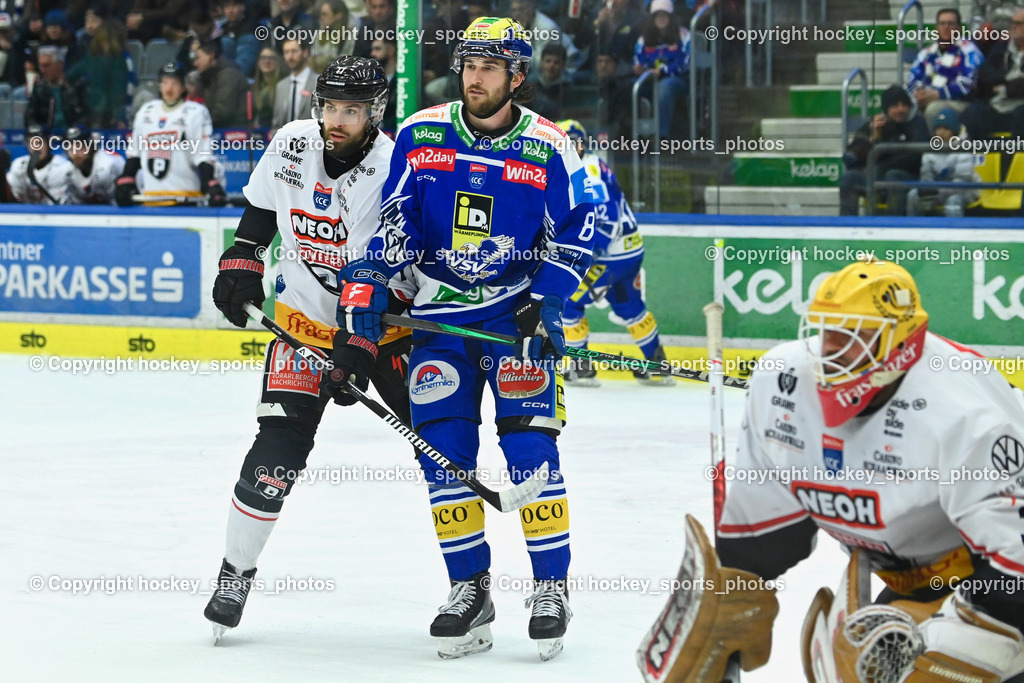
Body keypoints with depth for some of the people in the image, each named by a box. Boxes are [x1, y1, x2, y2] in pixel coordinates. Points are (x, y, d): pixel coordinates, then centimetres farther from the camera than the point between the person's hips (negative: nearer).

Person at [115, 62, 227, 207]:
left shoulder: (195, 113, -3)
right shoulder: (145, 112, 14)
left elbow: (204, 155, -7)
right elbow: (133, 152, 21)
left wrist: (212, 187, -18)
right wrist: (125, 182, 13)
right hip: (151, 198, 5)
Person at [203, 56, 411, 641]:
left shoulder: (395, 172, -22)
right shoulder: (292, 145, -8)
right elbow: (261, 205, 16)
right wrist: (242, 260, 8)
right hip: (305, 322, 2)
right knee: (277, 453, -10)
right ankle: (236, 571, 7)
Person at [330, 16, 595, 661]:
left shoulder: (549, 148, -5)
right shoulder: (421, 135, -1)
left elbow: (577, 231, -1)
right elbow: (394, 220, 3)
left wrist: (547, 301, -12)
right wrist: (366, 288, -8)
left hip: (517, 312, -2)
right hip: (438, 315, 2)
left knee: (530, 445, -10)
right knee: (444, 452, -3)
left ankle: (552, 586, 0)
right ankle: (471, 589, 7)